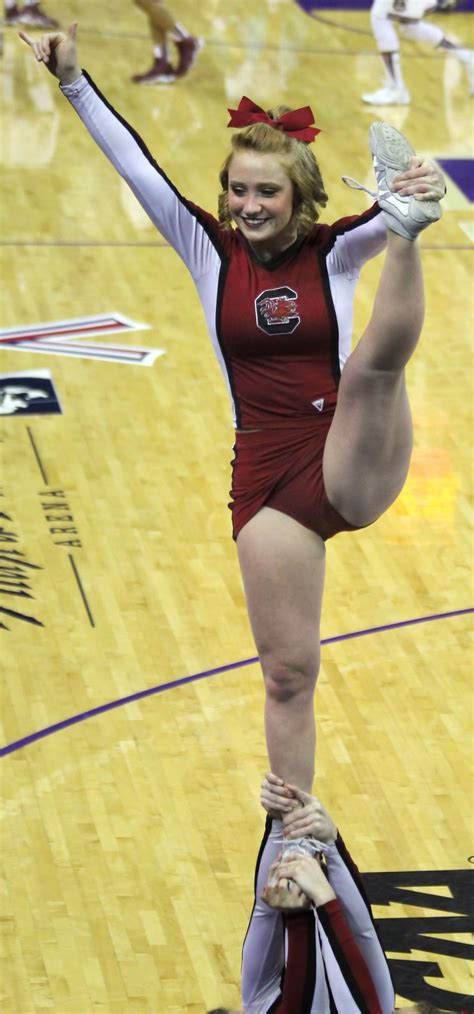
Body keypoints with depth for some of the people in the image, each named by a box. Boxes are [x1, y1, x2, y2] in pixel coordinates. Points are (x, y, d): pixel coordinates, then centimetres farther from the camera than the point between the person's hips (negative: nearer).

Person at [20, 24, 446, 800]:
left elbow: (387, 213, -22)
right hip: (266, 479, 2)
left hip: (355, 467, -1)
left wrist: (407, 211, -45)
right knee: (287, 673, 6)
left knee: (377, 362, -30)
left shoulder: (335, 252, -1)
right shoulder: (210, 252, 3)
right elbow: (137, 165, -5)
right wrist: (74, 83, -14)